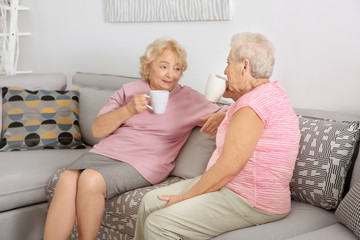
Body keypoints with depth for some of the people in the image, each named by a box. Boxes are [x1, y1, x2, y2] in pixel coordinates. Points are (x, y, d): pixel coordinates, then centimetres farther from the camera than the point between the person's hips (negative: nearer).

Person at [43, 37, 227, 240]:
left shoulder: (190, 99, 9)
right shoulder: (129, 91, 15)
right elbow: (97, 130, 9)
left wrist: (218, 118, -19)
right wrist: (128, 110, -6)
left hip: (142, 163, -3)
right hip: (105, 152, 4)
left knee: (91, 179, -31)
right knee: (67, 180, -27)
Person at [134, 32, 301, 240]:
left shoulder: (252, 104, -21)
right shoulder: (273, 91, 12)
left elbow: (228, 167, -23)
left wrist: (185, 197, -13)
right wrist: (233, 96, 20)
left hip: (250, 202, -11)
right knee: (151, 202, 6)